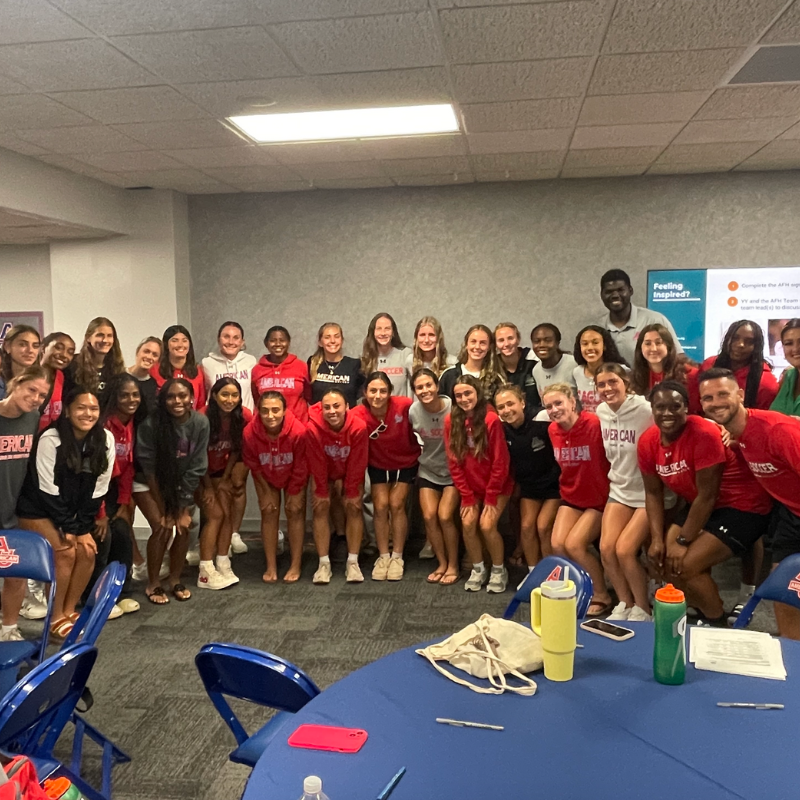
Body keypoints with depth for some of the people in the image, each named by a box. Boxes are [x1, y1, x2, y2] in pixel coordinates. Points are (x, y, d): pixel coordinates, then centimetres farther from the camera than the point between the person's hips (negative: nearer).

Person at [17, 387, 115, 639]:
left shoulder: (105, 439, -11)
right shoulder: (50, 439, -23)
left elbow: (98, 488, -6)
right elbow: (47, 489, -20)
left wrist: (83, 528, -9)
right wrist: (68, 528, -19)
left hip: (74, 511, 5)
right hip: (37, 510, -5)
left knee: (87, 551, -10)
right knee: (66, 553, -18)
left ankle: (69, 611, 8)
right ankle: (56, 618, -4)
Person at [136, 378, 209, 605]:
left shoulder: (200, 423, -20)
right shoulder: (151, 424, -27)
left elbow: (196, 467, -14)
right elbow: (149, 467, -20)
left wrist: (183, 507, -13)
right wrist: (163, 509, -16)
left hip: (181, 483, 3)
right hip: (151, 483, -3)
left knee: (183, 526, -8)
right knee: (162, 528, -15)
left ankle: (175, 579, 14)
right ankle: (152, 584, 3)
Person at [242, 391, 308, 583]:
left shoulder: (298, 431, -37)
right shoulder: (250, 432, -33)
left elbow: (300, 467, -21)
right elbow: (253, 465, -13)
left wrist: (295, 493, -11)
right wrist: (266, 491, -6)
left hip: (293, 476, -1)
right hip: (266, 476, 1)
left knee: (294, 510, -4)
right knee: (269, 511, -2)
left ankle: (296, 566, 4)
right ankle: (271, 566, 7)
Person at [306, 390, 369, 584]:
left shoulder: (358, 427, -32)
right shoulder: (313, 427, -33)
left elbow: (357, 464, -21)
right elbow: (317, 464, -21)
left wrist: (352, 493, -14)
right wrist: (322, 492, -13)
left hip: (351, 473, 0)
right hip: (324, 473, 0)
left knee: (353, 506, -11)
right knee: (321, 507, -12)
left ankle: (353, 562, -5)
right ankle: (324, 564, -8)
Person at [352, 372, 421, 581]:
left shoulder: (404, 406, -30)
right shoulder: (358, 415, -26)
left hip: (405, 463, -1)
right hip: (378, 465, 1)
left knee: (396, 505, -5)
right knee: (381, 506, -4)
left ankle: (397, 557, 8)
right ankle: (383, 556, 11)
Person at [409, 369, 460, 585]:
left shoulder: (453, 409, -22)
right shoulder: (413, 412, -10)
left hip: (453, 472, -4)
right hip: (428, 471, 4)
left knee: (445, 516, -13)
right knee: (429, 516, -5)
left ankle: (453, 566, 7)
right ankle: (442, 564, 14)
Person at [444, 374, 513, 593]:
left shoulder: (491, 419, -22)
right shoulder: (451, 420, -10)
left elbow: (500, 462, -17)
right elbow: (453, 461, -5)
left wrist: (490, 497, -14)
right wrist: (467, 497, -7)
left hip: (497, 486, -3)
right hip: (471, 487, 4)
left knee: (487, 525, -14)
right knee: (468, 524, -9)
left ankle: (499, 570, 9)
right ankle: (478, 569, 13)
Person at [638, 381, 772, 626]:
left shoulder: (704, 433, -28)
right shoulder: (648, 442, -7)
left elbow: (707, 496, -23)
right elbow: (653, 493, 3)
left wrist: (682, 541, -18)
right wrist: (657, 539, -8)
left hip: (743, 506, -7)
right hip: (700, 506, 8)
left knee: (685, 566, -16)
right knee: (662, 559, 0)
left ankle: (719, 624, 9)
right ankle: (705, 612, 24)